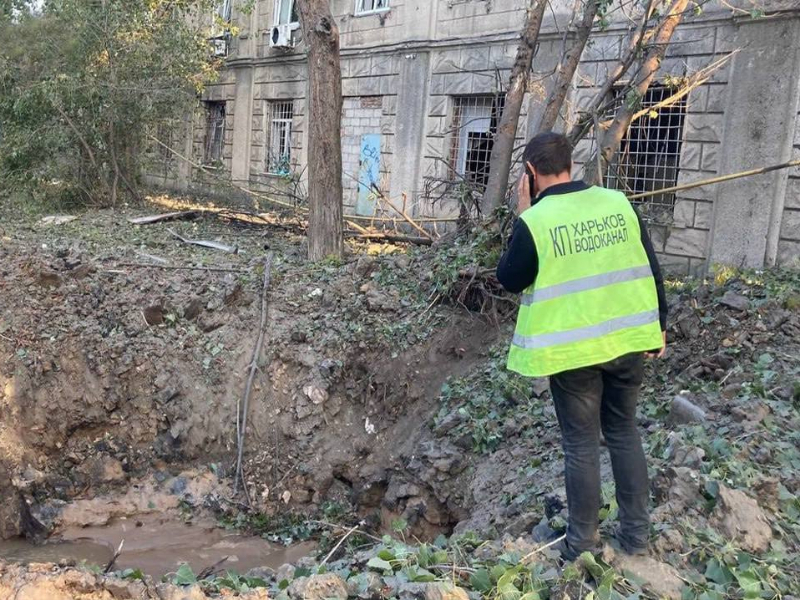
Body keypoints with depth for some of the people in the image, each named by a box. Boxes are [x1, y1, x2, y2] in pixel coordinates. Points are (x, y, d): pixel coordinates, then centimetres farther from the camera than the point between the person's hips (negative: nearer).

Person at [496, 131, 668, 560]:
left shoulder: (535, 220, -14)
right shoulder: (618, 203, 0)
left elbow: (510, 279, 0)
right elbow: (650, 268, 5)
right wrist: (658, 327, 15)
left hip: (572, 348, -4)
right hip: (628, 340, 4)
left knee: (581, 444, 9)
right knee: (624, 432, 18)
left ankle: (582, 543, 21)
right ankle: (636, 533, 27)